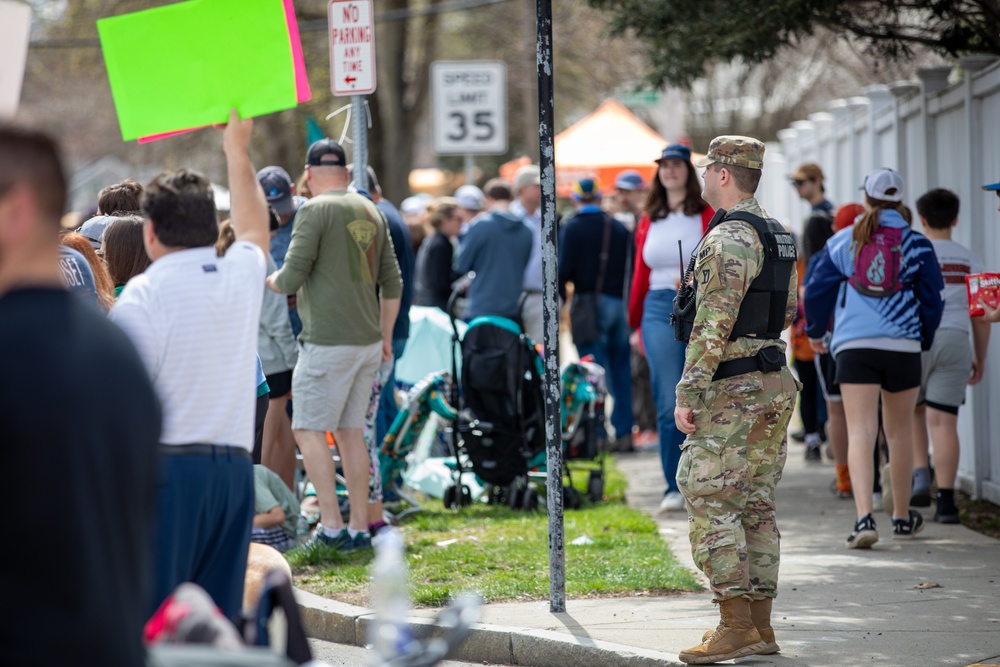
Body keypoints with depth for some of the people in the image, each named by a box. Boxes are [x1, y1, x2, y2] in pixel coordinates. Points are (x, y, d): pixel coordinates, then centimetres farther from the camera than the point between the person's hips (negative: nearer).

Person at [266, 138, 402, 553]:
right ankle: (359, 528, 9)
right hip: (367, 340, 7)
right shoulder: (371, 212, 13)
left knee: (309, 429, -3)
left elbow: (292, 278, -13)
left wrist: (270, 281, 10)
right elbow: (392, 282, 16)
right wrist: (385, 336, 24)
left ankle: (331, 524, -10)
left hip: (328, 343, -7)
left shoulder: (315, 211, -9)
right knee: (349, 430, 11)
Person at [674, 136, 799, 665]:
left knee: (709, 503, -7)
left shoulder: (727, 240, -16)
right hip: (775, 384, 9)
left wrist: (687, 394, -20)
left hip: (732, 391, -9)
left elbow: (713, 324, -21)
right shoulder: (777, 237, 14)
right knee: (755, 506, 11)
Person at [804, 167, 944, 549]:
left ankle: (865, 517, -24)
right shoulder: (916, 245, 4)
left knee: (860, 433, -6)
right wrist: (925, 339, 21)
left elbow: (817, 289, 7)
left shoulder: (842, 242, 5)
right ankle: (902, 517, 27)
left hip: (854, 346, -1)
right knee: (900, 432, 15)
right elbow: (932, 299, 5)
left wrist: (815, 331, 23)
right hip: (904, 346, 1)